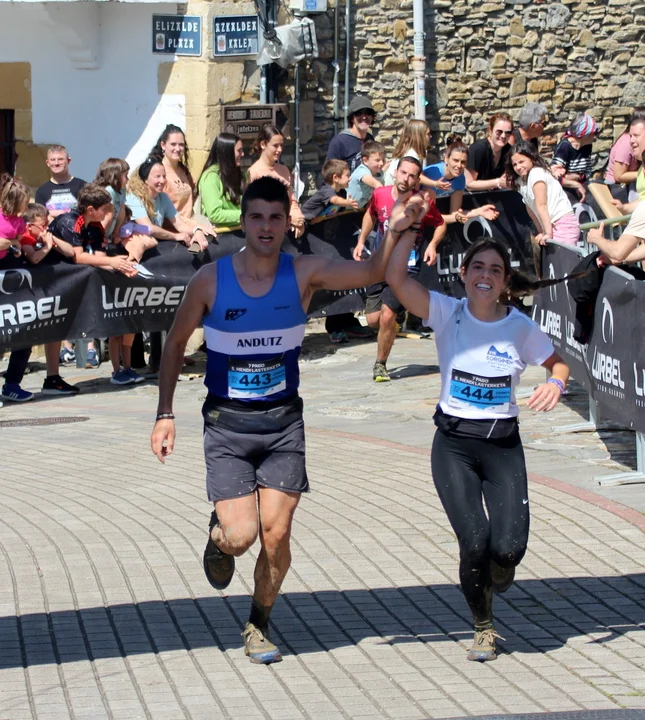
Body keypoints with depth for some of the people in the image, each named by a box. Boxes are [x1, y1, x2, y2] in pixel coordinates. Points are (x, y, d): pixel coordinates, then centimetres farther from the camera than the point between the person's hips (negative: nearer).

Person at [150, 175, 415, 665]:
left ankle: (260, 624, 21)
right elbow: (176, 343, 4)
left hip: (283, 422, 1)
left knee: (276, 536, -3)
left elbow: (372, 273, -15)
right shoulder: (211, 279, -8)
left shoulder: (304, 274, -5)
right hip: (227, 424, -1)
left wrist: (395, 229, -33)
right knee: (241, 537, -11)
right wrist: (165, 414, 1)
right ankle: (219, 536, 27)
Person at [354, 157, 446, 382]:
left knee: (387, 316, -16)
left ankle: (380, 365, 5)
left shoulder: (423, 203, -13)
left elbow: (440, 224, 4)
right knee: (373, 319, 3)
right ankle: (390, 327, 41)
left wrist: (433, 244, -13)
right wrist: (361, 241, 8)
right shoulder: (380, 195, -5)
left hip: (406, 267, -4)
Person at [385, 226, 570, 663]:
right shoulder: (447, 314, -5)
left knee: (509, 545, -13)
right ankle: (484, 627, 13)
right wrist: (412, 225, -21)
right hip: (454, 444, -1)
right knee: (475, 540, -14)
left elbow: (558, 363, 12)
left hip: (503, 445, 1)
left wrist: (556, 384, -10)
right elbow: (395, 278, -17)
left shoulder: (521, 328, -2)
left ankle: (497, 575, 27)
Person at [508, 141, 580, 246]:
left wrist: (548, 233, -22)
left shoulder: (536, 173, -13)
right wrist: (541, 232, 10)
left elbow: (541, 206, -18)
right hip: (551, 226, 9)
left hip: (564, 224, -9)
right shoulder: (521, 181, 12)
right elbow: (530, 208, 12)